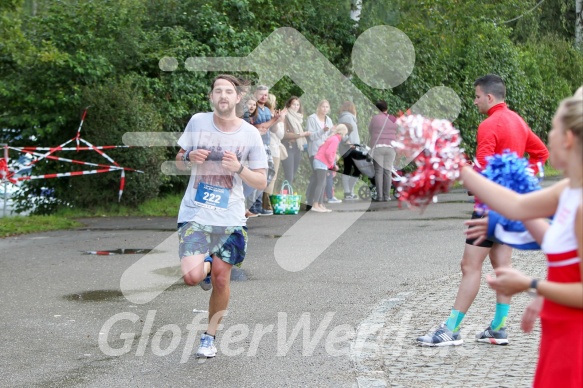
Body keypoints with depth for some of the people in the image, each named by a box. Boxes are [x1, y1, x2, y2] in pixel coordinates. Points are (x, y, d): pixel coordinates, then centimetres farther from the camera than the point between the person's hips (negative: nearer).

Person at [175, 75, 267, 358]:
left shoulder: (250, 134, -4)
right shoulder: (197, 122, -1)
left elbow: (261, 182, 0)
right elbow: (179, 162, 12)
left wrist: (239, 168, -19)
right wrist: (189, 157, -12)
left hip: (230, 218, 0)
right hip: (195, 214, 0)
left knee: (221, 280, 3)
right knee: (192, 277, -16)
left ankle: (209, 336, 25)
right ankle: (205, 264, 21)